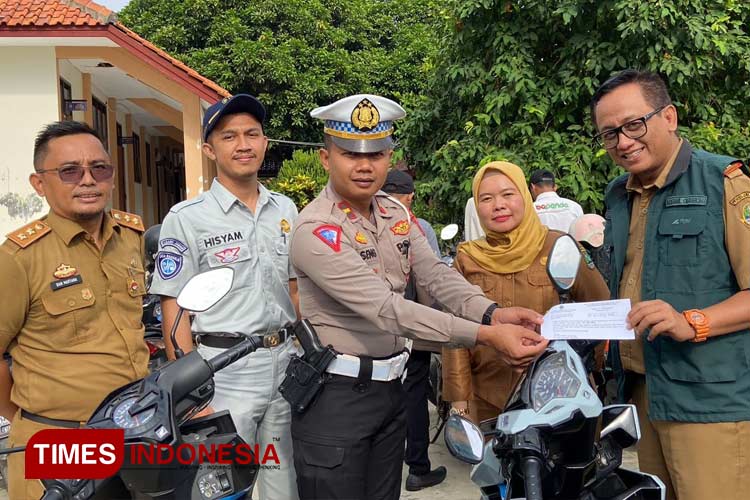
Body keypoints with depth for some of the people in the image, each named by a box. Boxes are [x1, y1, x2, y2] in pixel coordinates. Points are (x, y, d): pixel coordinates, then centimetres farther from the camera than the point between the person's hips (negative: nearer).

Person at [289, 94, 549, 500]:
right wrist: (486, 335, -33)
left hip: (391, 386, 7)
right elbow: (387, 309, -27)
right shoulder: (316, 230, -19)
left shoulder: (396, 214, 5)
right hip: (334, 395, -6)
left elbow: (436, 276, -6)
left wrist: (491, 313, -26)